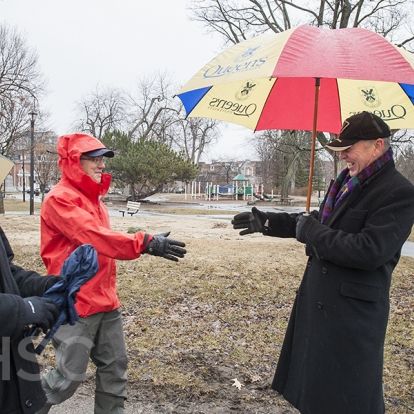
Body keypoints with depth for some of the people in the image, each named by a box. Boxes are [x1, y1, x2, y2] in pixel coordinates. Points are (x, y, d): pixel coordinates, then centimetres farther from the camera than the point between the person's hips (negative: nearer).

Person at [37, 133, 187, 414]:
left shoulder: (93, 198, 12)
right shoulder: (60, 198, -15)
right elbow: (95, 237, -28)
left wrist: (108, 292, 17)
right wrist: (146, 243, -36)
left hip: (105, 302, 8)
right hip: (76, 305, -8)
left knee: (115, 367, 12)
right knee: (70, 375, 3)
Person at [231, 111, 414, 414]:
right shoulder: (346, 181, 8)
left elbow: (370, 251, -28)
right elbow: (320, 223, 20)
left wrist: (310, 232, -19)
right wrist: (266, 221, 14)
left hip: (353, 309, -8)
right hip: (317, 298, 8)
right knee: (313, 384, 22)